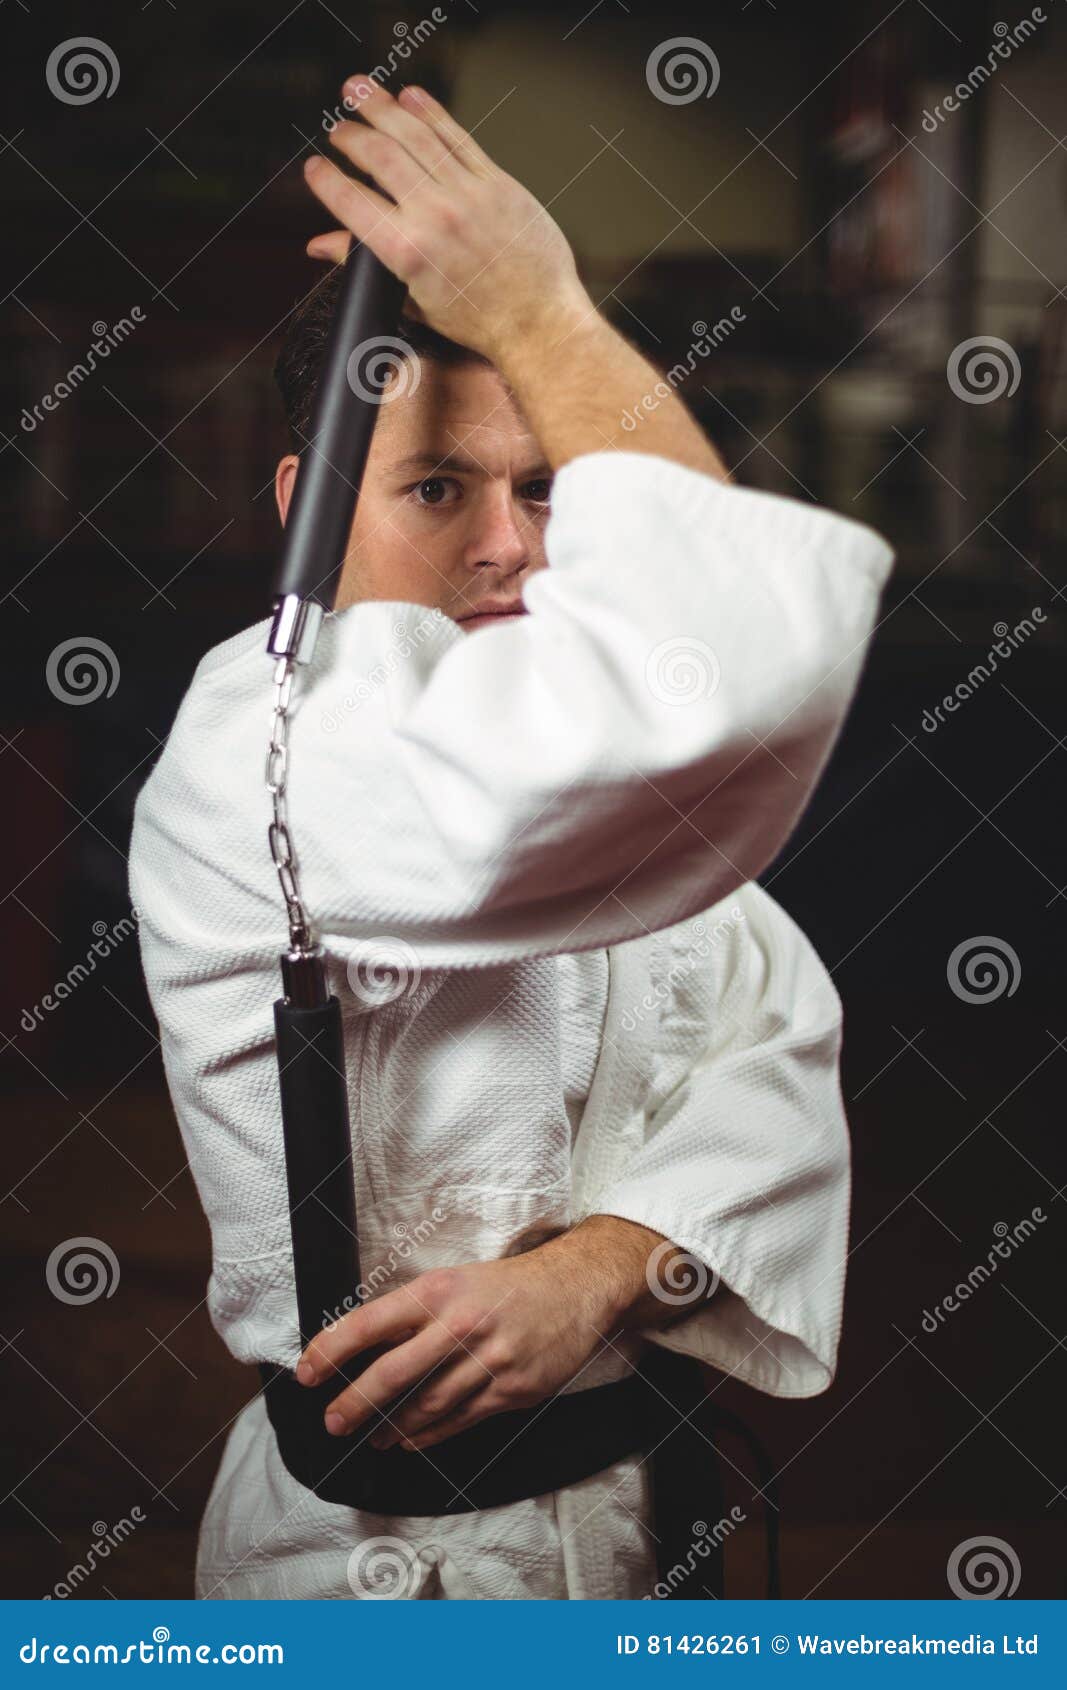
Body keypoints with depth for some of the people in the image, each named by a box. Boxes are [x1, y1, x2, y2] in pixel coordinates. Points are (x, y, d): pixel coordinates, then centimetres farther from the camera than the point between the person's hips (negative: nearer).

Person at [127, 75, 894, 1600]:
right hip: (385, 1560, -8)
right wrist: (542, 312, -29)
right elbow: (726, 659, -40)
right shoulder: (261, 742, -25)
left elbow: (771, 1042, -7)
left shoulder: (589, 775, 5)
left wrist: (597, 1270, -25)